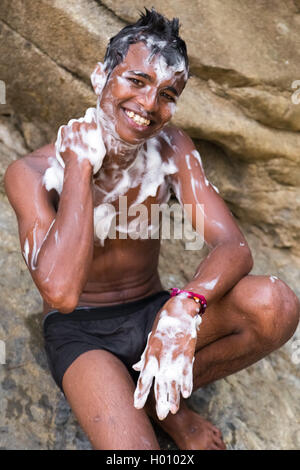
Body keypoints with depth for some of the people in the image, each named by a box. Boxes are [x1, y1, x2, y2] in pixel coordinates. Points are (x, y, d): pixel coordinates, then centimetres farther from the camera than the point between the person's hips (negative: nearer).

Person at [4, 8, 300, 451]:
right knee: (132, 445, -32)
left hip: (153, 313, 4)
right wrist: (80, 167, -29)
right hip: (80, 331, -4)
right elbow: (60, 292, -32)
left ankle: (161, 396, -4)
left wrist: (183, 308, -38)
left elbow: (233, 246, -17)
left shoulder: (171, 147, -7)